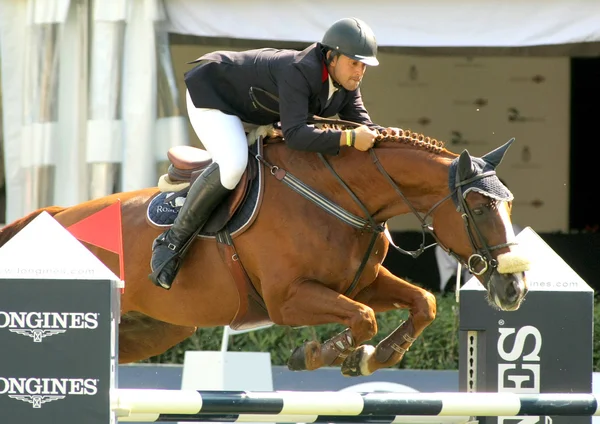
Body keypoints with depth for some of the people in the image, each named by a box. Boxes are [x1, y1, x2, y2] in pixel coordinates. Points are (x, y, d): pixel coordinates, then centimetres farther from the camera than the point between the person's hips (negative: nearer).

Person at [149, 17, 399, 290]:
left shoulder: (346, 84, -10)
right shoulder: (299, 71, -37)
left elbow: (362, 125, -7)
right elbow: (294, 134, -46)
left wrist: (385, 133, -30)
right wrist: (348, 139, -53)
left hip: (254, 117, 10)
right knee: (232, 165, -34)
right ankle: (172, 242, -23)